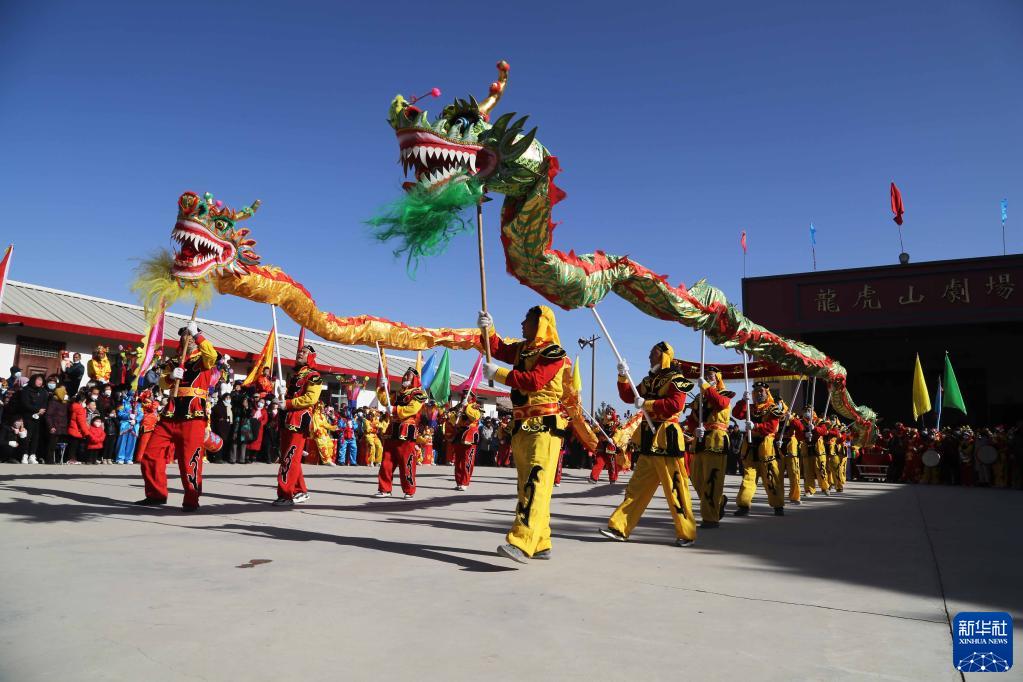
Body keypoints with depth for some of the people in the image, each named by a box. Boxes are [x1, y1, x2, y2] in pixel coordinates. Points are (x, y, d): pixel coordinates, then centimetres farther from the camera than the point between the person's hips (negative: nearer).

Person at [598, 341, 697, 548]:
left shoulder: (675, 379, -6)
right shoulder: (648, 380, 19)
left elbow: (676, 404, -20)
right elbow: (628, 397, 17)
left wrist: (647, 404, -18)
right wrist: (623, 376, 4)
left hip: (667, 439, -8)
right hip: (649, 440, 8)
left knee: (675, 489, -3)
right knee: (637, 487, 7)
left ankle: (686, 534, 9)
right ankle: (619, 528, 8)